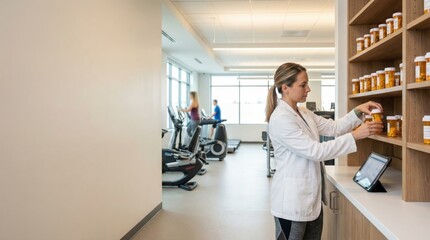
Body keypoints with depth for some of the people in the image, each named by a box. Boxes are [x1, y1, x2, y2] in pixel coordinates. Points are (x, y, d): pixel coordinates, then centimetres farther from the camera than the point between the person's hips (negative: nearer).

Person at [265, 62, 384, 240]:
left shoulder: (304, 114, 9)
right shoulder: (280, 119, -21)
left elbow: (333, 127, 9)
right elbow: (316, 151, -23)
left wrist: (358, 111, -5)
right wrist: (355, 136, -22)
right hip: (292, 201, -8)